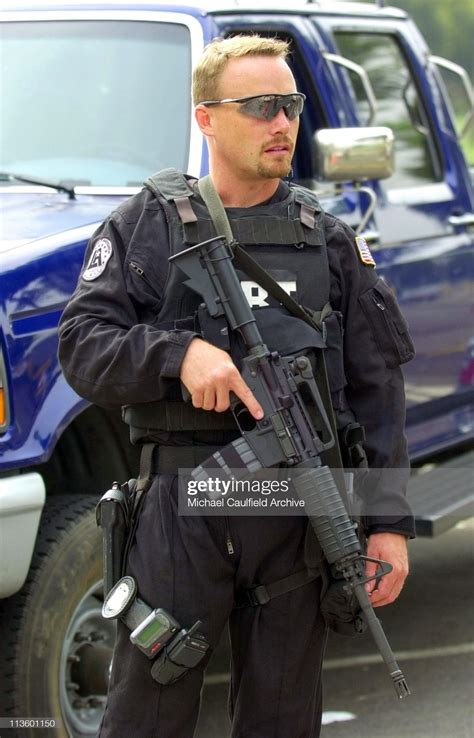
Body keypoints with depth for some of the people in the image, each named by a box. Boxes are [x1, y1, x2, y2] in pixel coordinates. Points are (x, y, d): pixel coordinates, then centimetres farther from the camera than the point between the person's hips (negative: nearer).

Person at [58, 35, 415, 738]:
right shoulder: (148, 224, 5)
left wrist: (390, 522, 1)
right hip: (180, 515, -2)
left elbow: (376, 387, 9)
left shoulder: (330, 239, 12)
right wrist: (181, 352, -20)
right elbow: (82, 347, -3)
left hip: (300, 521, 2)